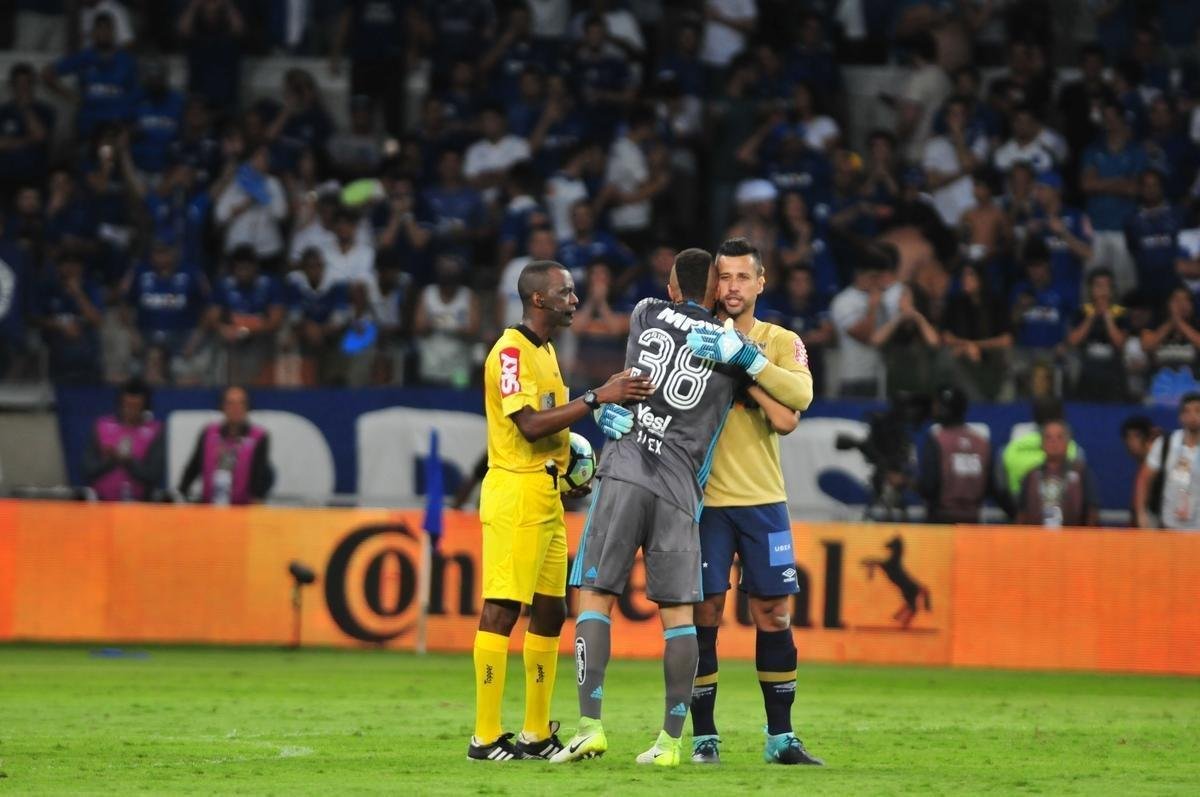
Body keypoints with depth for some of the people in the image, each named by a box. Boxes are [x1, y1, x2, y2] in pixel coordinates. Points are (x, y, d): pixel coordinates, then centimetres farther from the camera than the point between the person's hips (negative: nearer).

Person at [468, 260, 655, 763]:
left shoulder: (545, 351, 18)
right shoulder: (512, 350, -12)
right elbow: (530, 424, -21)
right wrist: (596, 398, -22)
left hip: (546, 497, 10)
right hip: (515, 491, -10)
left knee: (549, 612, 11)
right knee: (502, 609, -11)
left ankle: (537, 735, 17)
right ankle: (486, 738, -12)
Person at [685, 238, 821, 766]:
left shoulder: (782, 343, 5)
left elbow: (792, 411, -12)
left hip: (763, 501, 1)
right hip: (705, 500, -1)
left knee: (774, 616, 3)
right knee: (704, 614, -3)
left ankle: (780, 738, 10)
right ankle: (703, 737, 4)